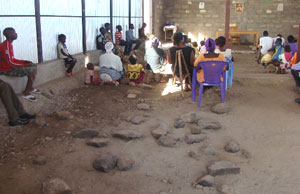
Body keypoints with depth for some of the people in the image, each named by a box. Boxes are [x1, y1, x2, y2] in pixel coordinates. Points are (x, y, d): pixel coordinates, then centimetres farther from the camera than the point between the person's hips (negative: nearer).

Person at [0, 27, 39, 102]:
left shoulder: (9, 44, 11)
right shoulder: (6, 45, -20)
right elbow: (9, 62, -25)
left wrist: (25, 62, 5)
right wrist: (25, 65, -17)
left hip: (10, 66, 10)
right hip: (7, 70, -10)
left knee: (33, 66, 13)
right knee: (32, 70, -19)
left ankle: (30, 88, 20)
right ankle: (26, 93, -10)